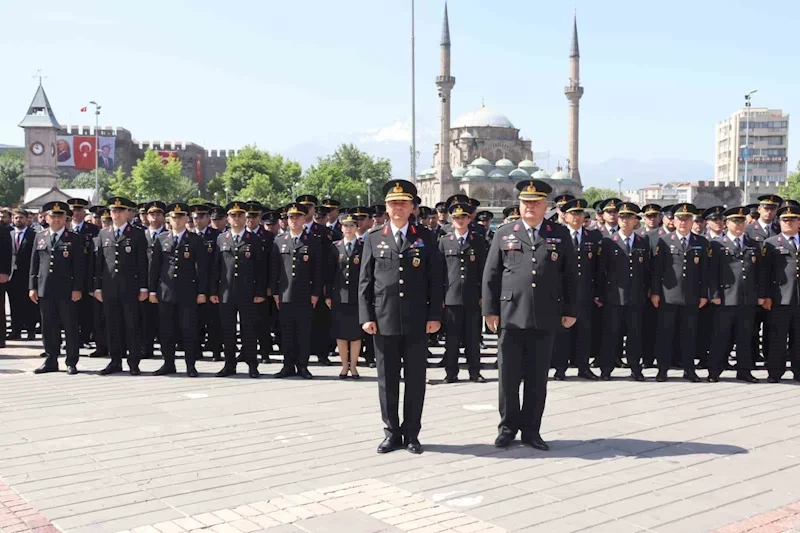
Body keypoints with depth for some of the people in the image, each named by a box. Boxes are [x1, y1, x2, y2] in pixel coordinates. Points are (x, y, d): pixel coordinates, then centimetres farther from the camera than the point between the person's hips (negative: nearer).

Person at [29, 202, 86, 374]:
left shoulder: (75, 239, 0)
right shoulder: (40, 237, 11)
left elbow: (80, 266, -4)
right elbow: (34, 263, 12)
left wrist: (77, 288, -11)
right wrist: (32, 287, 6)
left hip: (67, 291, -3)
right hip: (45, 290, 3)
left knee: (70, 327, 2)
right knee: (48, 327, 8)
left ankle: (72, 363, 10)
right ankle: (51, 361, 17)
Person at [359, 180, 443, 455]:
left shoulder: (426, 239, 6)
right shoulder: (373, 239, 8)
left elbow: (435, 280, 3)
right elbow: (365, 281, 5)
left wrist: (435, 316, -5)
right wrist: (366, 317, -3)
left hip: (417, 322, 0)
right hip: (384, 321, 1)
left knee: (415, 380, 5)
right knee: (387, 380, 7)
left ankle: (411, 434, 16)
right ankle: (392, 433, 18)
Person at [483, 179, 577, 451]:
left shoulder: (560, 235, 8)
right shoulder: (504, 234, 7)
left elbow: (570, 275, 8)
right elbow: (491, 275, 6)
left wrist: (570, 311, 4)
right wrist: (490, 310, 0)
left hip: (546, 318, 1)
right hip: (510, 316, 0)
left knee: (537, 378, 7)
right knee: (508, 376, 4)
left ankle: (531, 430, 18)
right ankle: (508, 426, 18)